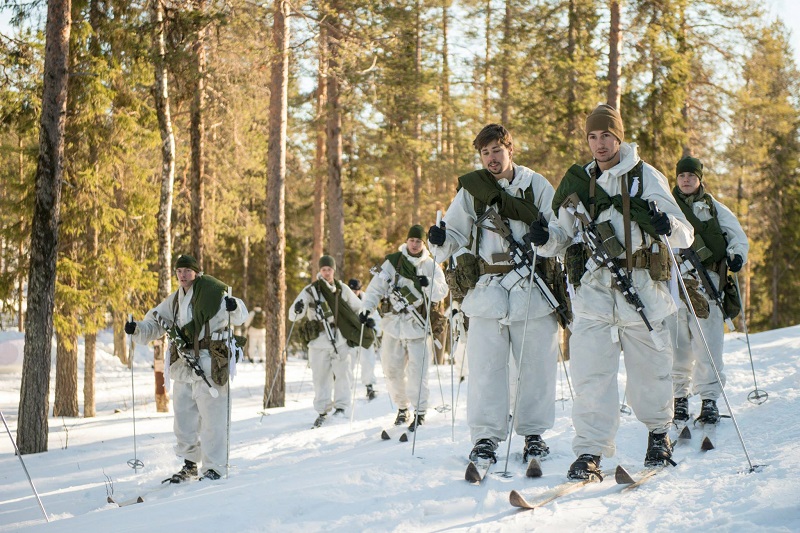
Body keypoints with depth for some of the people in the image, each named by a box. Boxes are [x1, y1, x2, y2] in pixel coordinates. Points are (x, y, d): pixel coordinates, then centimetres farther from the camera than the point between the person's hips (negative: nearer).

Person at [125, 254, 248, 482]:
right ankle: (189, 464, 26)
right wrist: (137, 329, -2)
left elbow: (239, 318, -9)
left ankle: (213, 467, 2)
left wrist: (234, 307, -31)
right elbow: (154, 324, 17)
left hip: (209, 366, -7)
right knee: (183, 418, 13)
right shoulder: (174, 301, 14)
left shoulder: (214, 294, -6)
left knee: (211, 418, -6)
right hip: (183, 367, 7)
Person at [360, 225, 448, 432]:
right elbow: (376, 287, 5)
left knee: (417, 372, -9)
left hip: (418, 328, -2)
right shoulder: (393, 262, 5)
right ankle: (402, 407, 24)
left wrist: (428, 283, -20)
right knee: (392, 371, 7)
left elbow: (441, 294, -1)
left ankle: (420, 412, -1)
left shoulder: (431, 266, 6)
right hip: (393, 325, 2)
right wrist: (368, 308, -7)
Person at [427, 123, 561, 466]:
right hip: (487, 287, 1)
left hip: (532, 287, 0)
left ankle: (534, 433, 15)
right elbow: (456, 235, 13)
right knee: (486, 365, -5)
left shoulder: (537, 185, 5)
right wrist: (441, 240, -9)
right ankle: (485, 437, 0)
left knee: (535, 364, 4)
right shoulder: (471, 190, 8)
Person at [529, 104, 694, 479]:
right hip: (593, 290, 2)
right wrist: (545, 239, -5)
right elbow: (564, 234, 18)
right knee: (590, 372, -8)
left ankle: (658, 433, 33)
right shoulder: (577, 183, 11)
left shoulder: (646, 178, 1)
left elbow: (685, 234, -4)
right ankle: (590, 452, -5)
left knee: (649, 369, 9)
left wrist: (668, 227, -27)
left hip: (641, 291, -2)